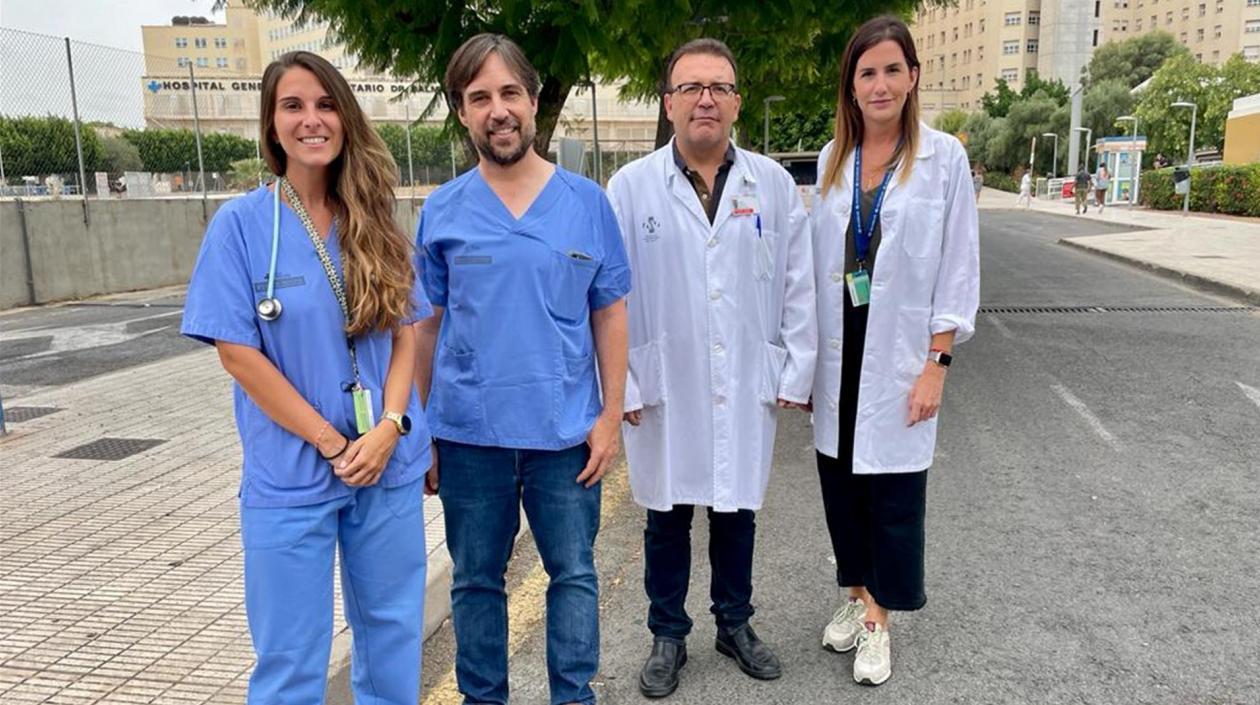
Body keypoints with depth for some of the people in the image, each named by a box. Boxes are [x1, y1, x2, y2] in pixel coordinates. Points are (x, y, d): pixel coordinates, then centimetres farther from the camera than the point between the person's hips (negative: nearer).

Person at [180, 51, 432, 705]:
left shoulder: (376, 223, 4)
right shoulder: (241, 223, -6)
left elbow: (404, 333, 5)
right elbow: (238, 353, -10)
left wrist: (389, 427, -11)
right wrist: (333, 444, -12)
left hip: (391, 465, 3)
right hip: (290, 476, -3)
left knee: (392, 629, 16)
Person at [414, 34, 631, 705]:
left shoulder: (587, 201, -1)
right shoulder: (442, 211, 0)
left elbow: (609, 314, 2)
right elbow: (428, 325, 4)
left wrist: (611, 414, -3)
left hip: (566, 431, 0)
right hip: (468, 434, 1)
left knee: (574, 573, 11)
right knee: (476, 579, 15)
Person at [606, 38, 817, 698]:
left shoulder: (773, 184, 1)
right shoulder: (630, 186, -4)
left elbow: (799, 288, 3)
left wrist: (796, 373, 1)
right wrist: (622, 385, -7)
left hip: (748, 387, 2)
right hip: (664, 389, -1)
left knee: (736, 511, 16)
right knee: (667, 515, 12)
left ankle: (735, 624, 37)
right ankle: (667, 637, 31)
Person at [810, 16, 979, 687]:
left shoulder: (943, 157, -5)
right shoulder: (832, 159, 5)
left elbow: (958, 267, -5)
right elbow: (818, 259, 8)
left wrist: (936, 361, -11)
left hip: (899, 353, -3)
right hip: (838, 350, 4)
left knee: (892, 488, 4)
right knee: (841, 478, 11)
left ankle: (878, 618, 20)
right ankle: (856, 595, 30)